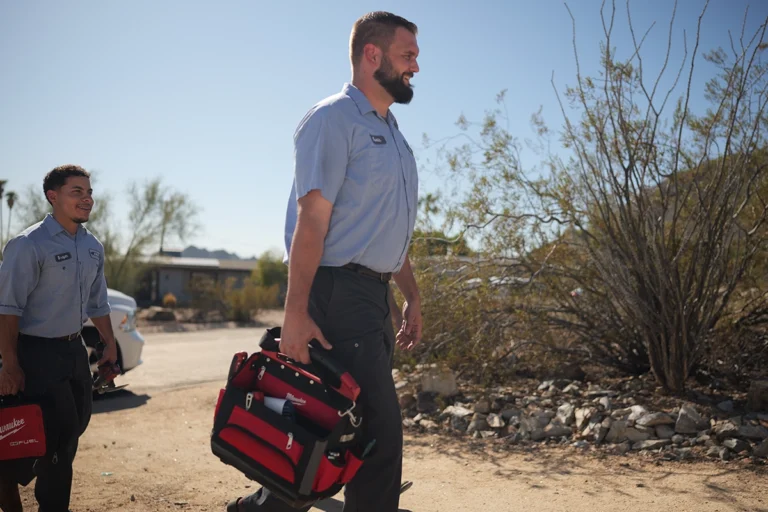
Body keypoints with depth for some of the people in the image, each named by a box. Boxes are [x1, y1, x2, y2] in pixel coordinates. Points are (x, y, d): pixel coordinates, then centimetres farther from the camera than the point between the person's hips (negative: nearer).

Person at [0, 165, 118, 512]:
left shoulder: (93, 247, 9)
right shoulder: (29, 245, -14)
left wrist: (110, 344, 13)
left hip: (75, 350, 7)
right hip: (38, 353, -7)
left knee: (74, 427, 12)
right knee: (58, 430, -7)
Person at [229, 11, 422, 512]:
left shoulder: (392, 133, 19)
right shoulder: (335, 119, -9)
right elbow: (311, 220, -18)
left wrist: (412, 296, 21)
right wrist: (296, 311, -23)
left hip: (374, 293, 9)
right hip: (340, 289, -9)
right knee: (380, 428, -7)